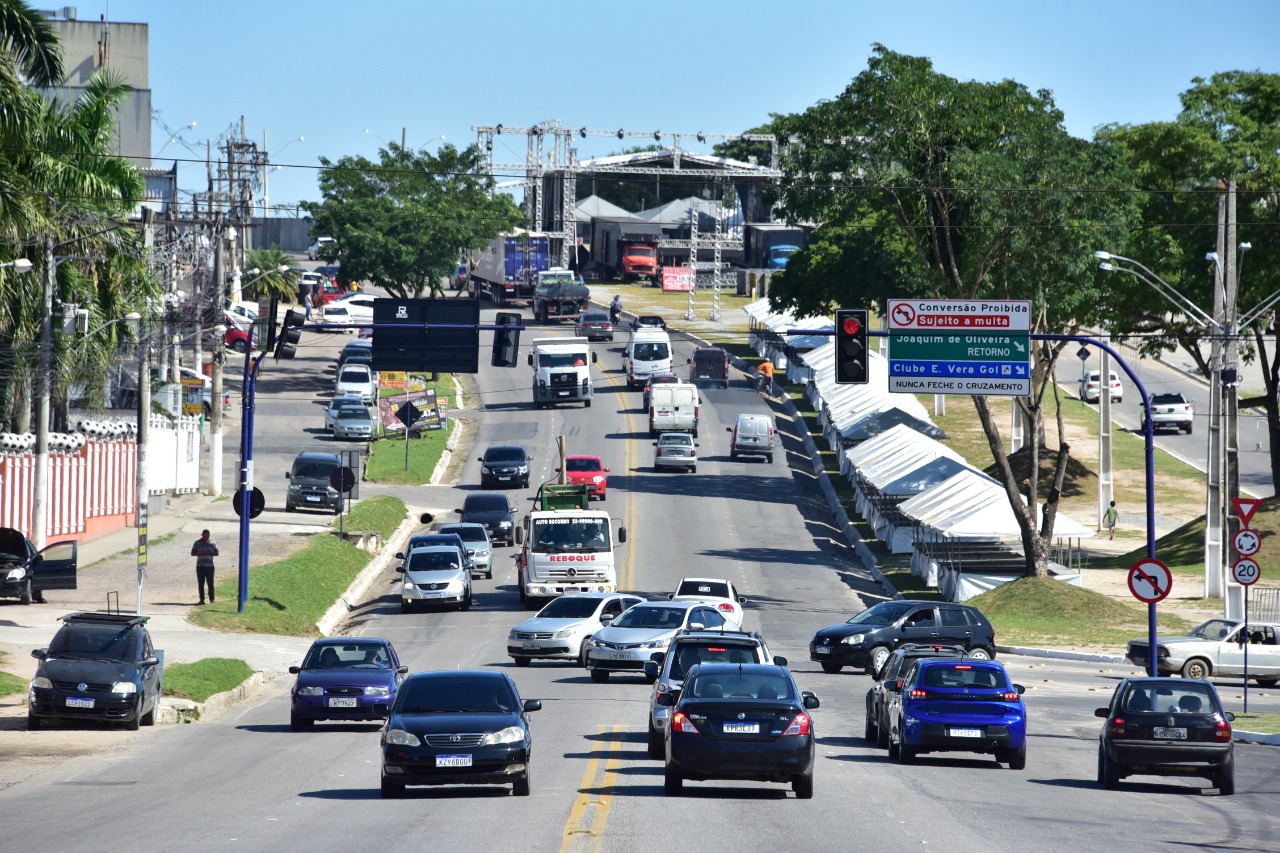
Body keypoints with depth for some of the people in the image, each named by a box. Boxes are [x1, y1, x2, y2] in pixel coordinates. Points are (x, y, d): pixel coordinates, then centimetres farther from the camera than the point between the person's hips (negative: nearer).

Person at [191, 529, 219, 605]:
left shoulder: (212, 543, 5)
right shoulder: (197, 543, 6)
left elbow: (216, 553, 4)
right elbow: (192, 553, 4)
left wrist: (209, 553, -14)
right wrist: (200, 553, -14)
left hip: (209, 566, -1)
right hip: (200, 566, 1)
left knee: (210, 583, -5)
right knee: (200, 584, 1)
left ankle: (211, 599, -2)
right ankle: (202, 599, 7)